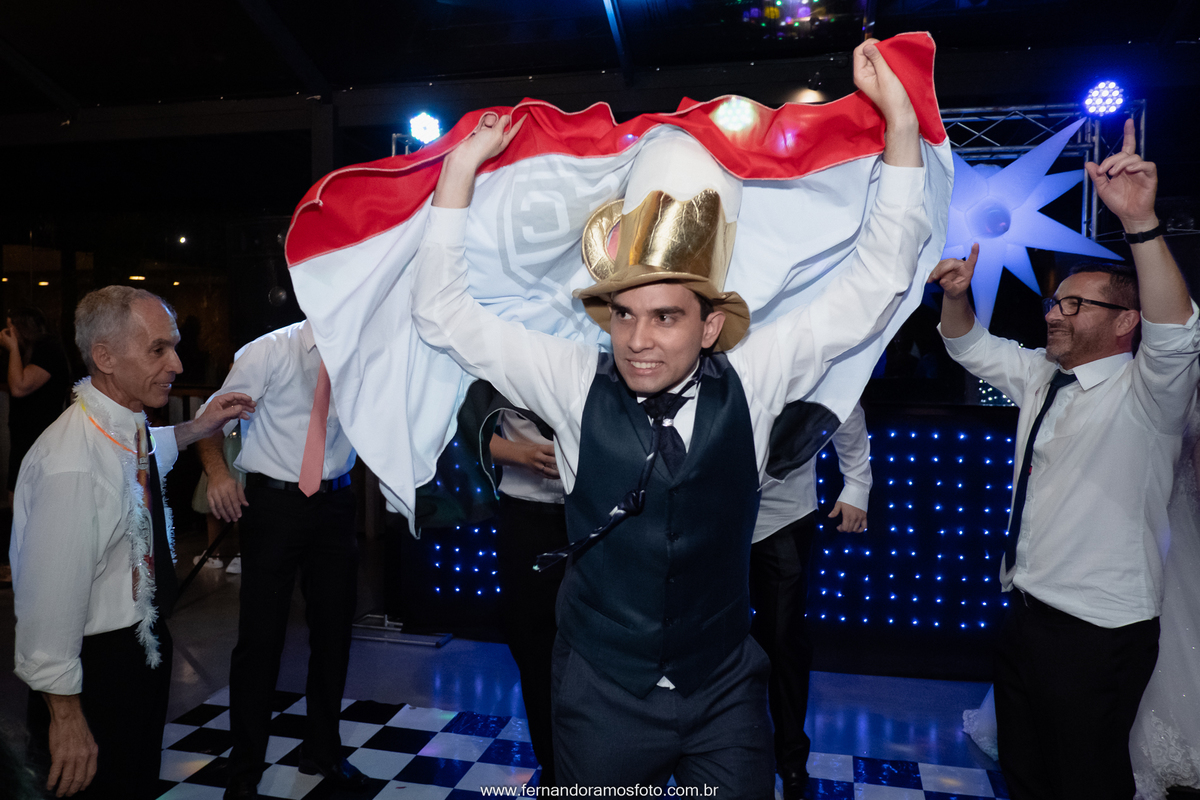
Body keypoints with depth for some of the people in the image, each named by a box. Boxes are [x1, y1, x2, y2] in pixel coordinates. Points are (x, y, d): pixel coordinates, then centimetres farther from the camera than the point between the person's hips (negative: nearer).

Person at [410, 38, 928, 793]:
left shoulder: (750, 379, -11)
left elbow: (873, 285, -8)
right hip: (600, 695, 0)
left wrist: (901, 122, -12)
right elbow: (444, 314, -9)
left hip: (727, 695, 1)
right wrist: (461, 169, -13)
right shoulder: (574, 382, -12)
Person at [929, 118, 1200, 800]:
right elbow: (970, 345, 16)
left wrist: (1141, 221, -42)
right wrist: (958, 296, -5)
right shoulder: (1041, 378, 8)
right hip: (1027, 610, 7)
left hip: (1099, 630, -7)